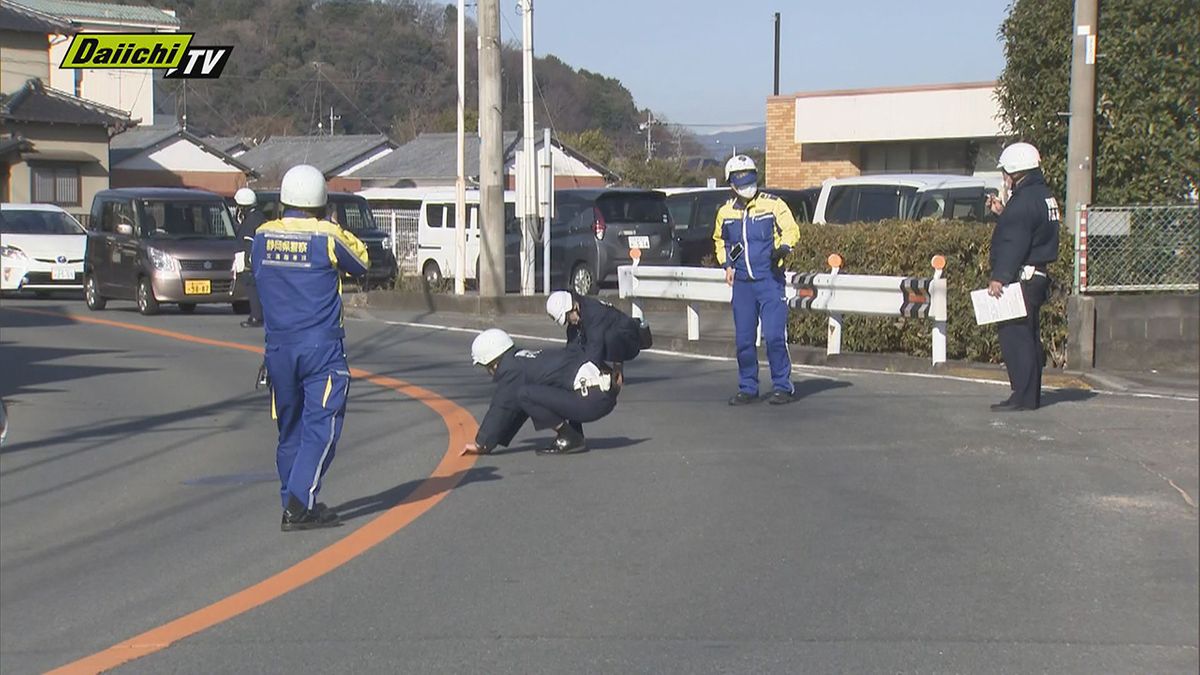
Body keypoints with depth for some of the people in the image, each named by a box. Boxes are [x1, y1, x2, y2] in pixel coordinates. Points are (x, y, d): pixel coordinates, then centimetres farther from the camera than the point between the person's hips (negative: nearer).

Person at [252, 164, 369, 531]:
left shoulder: (262, 236, 3)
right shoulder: (327, 237, -10)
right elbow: (361, 263, 6)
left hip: (278, 347, 5)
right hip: (321, 348, -5)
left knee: (290, 428, 14)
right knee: (321, 425, -4)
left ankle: (293, 504, 19)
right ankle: (300, 504, -14)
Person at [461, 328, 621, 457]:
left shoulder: (511, 369, -4)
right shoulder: (525, 359, 25)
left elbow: (502, 408, -3)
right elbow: (517, 410, 29)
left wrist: (482, 444, 6)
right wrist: (492, 440, 30)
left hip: (591, 399, -10)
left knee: (525, 395, -12)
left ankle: (570, 439, -5)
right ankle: (575, 436, 13)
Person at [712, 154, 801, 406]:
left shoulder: (773, 205, -2)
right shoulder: (725, 212, 10)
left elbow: (791, 230, 0)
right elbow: (719, 240, 26)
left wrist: (783, 248, -19)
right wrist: (727, 265, 12)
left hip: (770, 281, -4)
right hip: (741, 283, 4)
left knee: (774, 336, -10)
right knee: (743, 339, 5)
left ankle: (782, 386, 1)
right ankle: (747, 388, 15)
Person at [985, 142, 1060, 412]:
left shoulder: (1024, 200, -15)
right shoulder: (1044, 196, 16)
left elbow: (1014, 244, -21)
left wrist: (999, 277, -22)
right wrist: (1002, 213, 21)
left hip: (1021, 278, -11)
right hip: (1038, 276, 11)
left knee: (1015, 336, -9)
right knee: (1029, 337, 14)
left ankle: (1023, 397, -10)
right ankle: (1031, 395, 18)